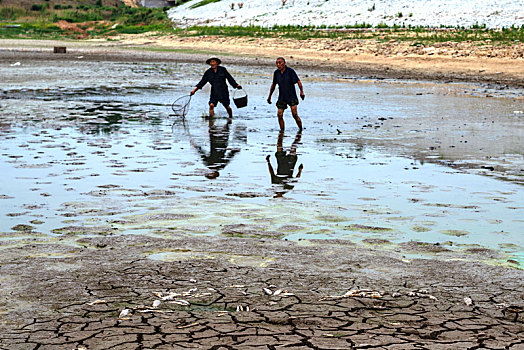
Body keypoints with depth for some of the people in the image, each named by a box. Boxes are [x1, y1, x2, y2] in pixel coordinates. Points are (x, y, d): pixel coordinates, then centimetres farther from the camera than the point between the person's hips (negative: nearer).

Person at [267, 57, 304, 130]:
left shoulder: (290, 71, -10)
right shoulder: (276, 73, 3)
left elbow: (298, 82, -14)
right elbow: (273, 85, 16)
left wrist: (302, 92, -29)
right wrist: (269, 96, 21)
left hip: (292, 97, -4)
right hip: (282, 97, 4)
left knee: (295, 114, -12)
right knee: (279, 115, -6)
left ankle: (300, 129, 4)